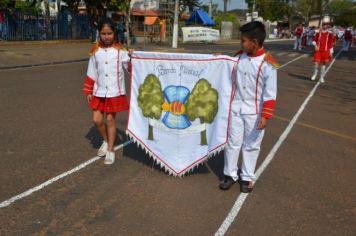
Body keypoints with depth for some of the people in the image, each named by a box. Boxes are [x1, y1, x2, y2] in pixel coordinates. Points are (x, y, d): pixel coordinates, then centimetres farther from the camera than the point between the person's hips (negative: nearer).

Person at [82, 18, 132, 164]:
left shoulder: (120, 50, -6)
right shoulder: (95, 51, 1)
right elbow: (91, 73, 5)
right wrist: (88, 91, 6)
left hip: (114, 91, -3)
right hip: (99, 91, 3)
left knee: (110, 120, 3)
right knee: (97, 119, 2)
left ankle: (110, 150, 17)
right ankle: (106, 141, 31)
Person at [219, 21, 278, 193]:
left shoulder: (268, 64, -15)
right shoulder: (239, 56, 0)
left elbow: (270, 94, -14)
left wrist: (265, 116, -16)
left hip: (254, 112, -4)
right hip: (236, 108, 4)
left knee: (251, 145, 10)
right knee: (232, 142, 10)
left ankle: (247, 177, 25)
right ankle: (230, 174, 26)